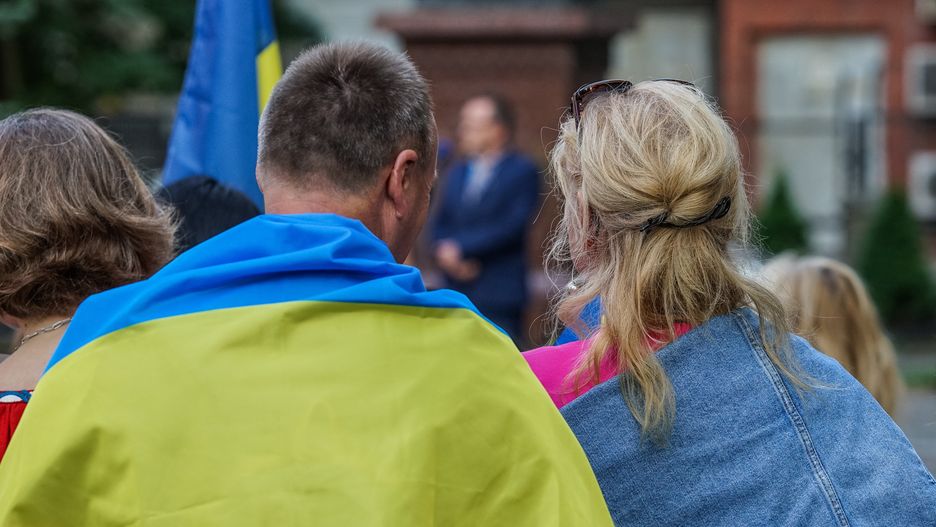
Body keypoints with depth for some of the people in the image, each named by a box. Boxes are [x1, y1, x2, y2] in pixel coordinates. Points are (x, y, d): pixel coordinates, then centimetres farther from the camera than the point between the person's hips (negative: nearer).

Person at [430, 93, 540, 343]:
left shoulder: (523, 171, -3)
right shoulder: (458, 171, 17)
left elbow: (513, 226, -13)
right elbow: (440, 224, 16)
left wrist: (460, 247, -12)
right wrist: (444, 250, -6)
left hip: (498, 296, -6)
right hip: (455, 293, 6)